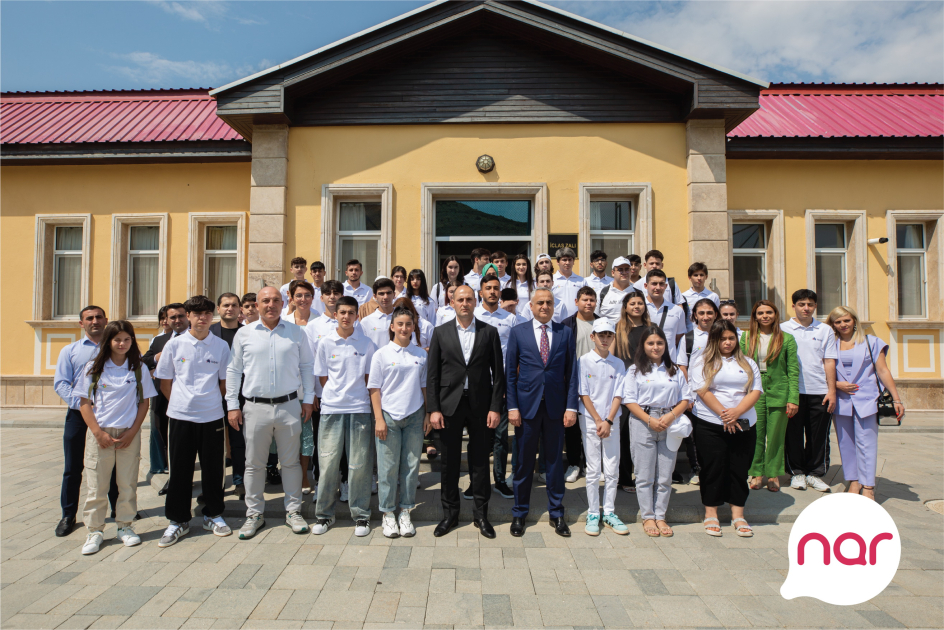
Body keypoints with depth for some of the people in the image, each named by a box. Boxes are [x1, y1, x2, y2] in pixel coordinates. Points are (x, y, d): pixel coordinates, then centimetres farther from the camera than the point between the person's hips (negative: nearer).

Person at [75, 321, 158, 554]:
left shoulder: (139, 368, 3)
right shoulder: (93, 368, 2)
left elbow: (144, 402, 4)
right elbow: (85, 403, 1)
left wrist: (133, 431, -5)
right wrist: (98, 433, -8)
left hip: (129, 434, 0)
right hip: (99, 433, 0)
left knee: (128, 483, 6)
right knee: (97, 485, 4)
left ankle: (125, 526, 21)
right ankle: (95, 531, 17)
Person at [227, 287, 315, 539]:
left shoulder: (296, 332, 4)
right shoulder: (244, 333, 3)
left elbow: (307, 366, 9)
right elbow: (233, 370, 7)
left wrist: (308, 398, 4)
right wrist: (232, 404, 3)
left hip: (289, 406, 0)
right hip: (255, 407, 0)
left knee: (291, 462, 9)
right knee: (254, 463, 9)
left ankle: (293, 511, 22)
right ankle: (254, 514, 23)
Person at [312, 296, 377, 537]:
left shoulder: (366, 344, 3)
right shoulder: (325, 343, 3)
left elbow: (369, 377, 8)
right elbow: (322, 377, 9)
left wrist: (357, 397, 3)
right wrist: (335, 396, 6)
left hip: (359, 408, 0)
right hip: (331, 408, 0)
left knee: (359, 464, 4)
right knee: (328, 462, 3)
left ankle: (361, 515, 16)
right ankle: (324, 514, 19)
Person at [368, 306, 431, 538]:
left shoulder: (421, 354, 7)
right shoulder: (381, 354, -1)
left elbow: (424, 386, 12)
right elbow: (374, 389, -1)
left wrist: (428, 414, 6)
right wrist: (378, 419, -7)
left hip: (415, 416, 3)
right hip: (389, 415, -2)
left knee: (411, 465, 7)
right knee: (388, 467, 3)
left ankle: (405, 512, 21)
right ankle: (387, 514, 17)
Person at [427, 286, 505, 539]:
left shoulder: (489, 332, 3)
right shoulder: (441, 332, 4)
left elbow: (498, 373, 1)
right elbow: (432, 374, 1)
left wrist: (496, 407, -6)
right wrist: (433, 409, -5)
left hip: (480, 405, 0)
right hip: (450, 404, 0)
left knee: (480, 460, 8)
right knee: (450, 461, 9)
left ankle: (481, 513, 24)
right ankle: (450, 513, 25)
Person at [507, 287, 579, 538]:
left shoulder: (565, 333, 5)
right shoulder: (518, 332, 3)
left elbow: (571, 372, 4)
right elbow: (510, 372, 1)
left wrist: (571, 406, -3)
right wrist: (512, 406, -5)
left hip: (556, 406, 1)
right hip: (527, 404, -1)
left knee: (555, 460, 10)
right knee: (524, 461, 8)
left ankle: (556, 513, 24)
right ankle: (519, 514, 23)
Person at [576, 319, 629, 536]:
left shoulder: (618, 364, 5)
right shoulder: (584, 361, -3)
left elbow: (618, 396, 0)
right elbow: (583, 394, -6)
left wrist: (608, 422, -10)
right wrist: (598, 421, -10)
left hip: (612, 421, 3)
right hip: (590, 420, -2)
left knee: (612, 469, 5)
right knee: (593, 470, 2)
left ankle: (609, 513, 17)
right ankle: (593, 514, 12)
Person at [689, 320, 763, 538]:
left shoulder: (748, 363, 12)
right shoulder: (703, 362, 2)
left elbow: (756, 391, 2)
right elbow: (703, 391, -8)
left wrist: (736, 412, -13)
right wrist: (723, 414, -15)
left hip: (743, 425, 3)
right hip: (710, 425, -3)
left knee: (739, 469, 6)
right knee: (713, 468, 2)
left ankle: (738, 515, 18)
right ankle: (711, 514, 14)